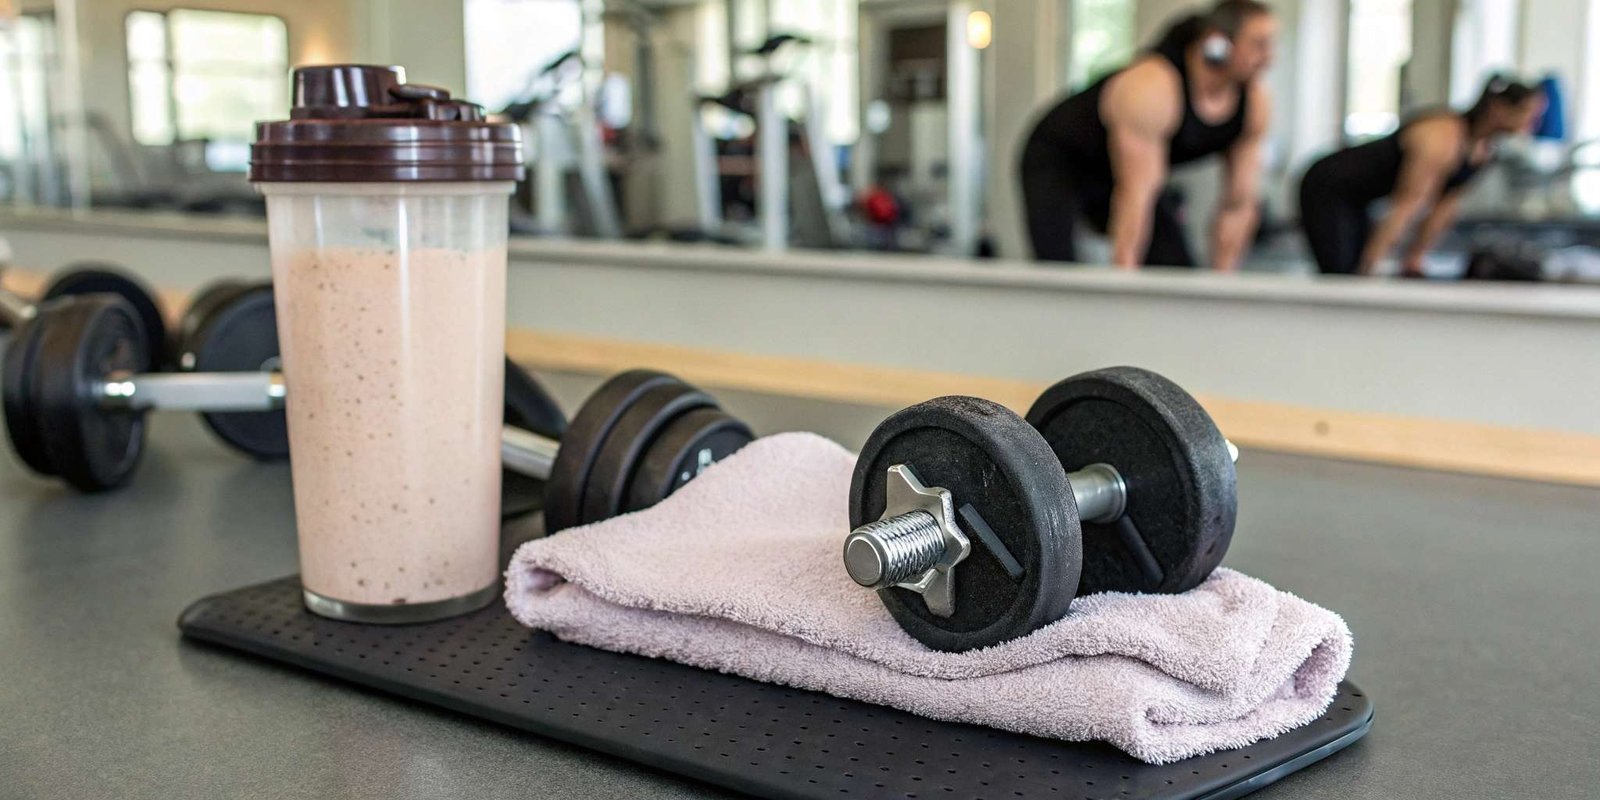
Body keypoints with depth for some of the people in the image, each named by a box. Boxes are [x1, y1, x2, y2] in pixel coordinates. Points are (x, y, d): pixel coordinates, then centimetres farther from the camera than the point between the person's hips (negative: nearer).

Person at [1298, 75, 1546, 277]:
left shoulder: (1484, 147, 0)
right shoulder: (1442, 139, -28)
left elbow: (1444, 206, 6)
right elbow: (1406, 206, -29)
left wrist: (1414, 260, 6)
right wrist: (1367, 270, -29)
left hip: (1355, 198, 9)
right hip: (1328, 189, -9)